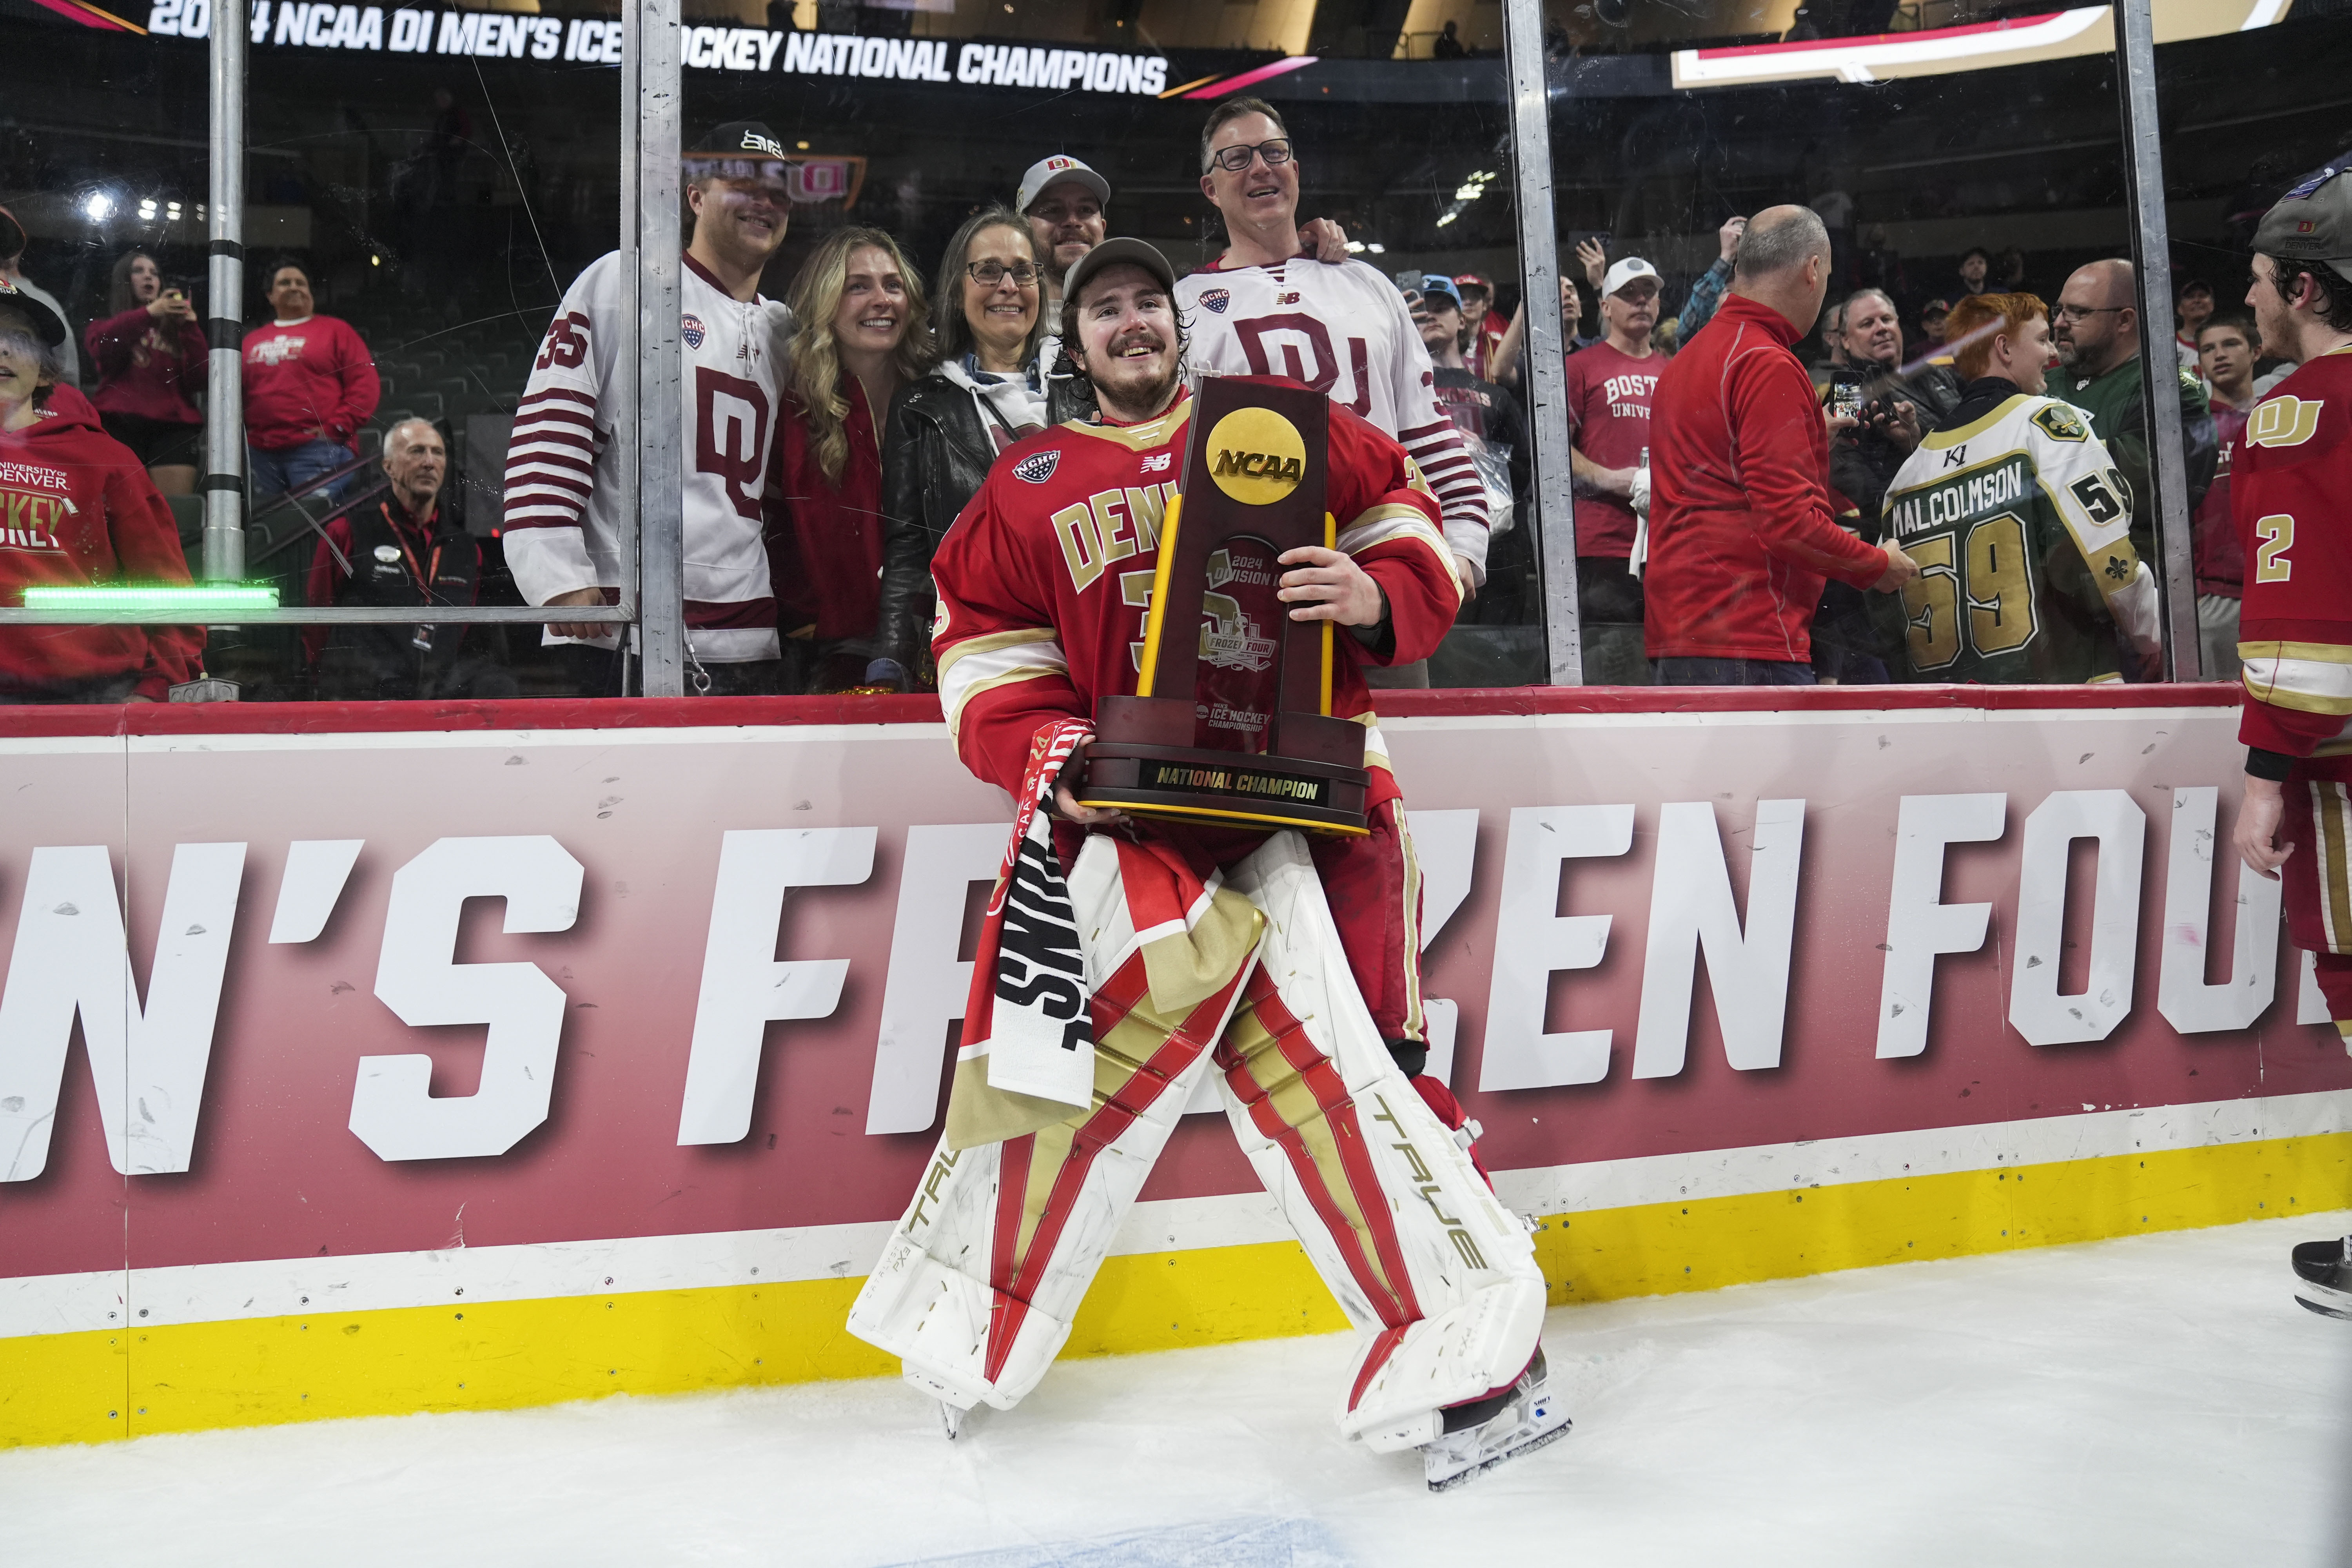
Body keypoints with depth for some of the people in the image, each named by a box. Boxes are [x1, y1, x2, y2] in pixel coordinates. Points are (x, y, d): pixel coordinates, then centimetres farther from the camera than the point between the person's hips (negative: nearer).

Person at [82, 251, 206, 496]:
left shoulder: (174, 330, 24)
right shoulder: (107, 324, 23)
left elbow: (198, 381, 10)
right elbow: (100, 345, -2)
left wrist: (189, 327, 1)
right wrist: (150, 313, -9)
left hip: (173, 427, 1)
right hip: (120, 425, -1)